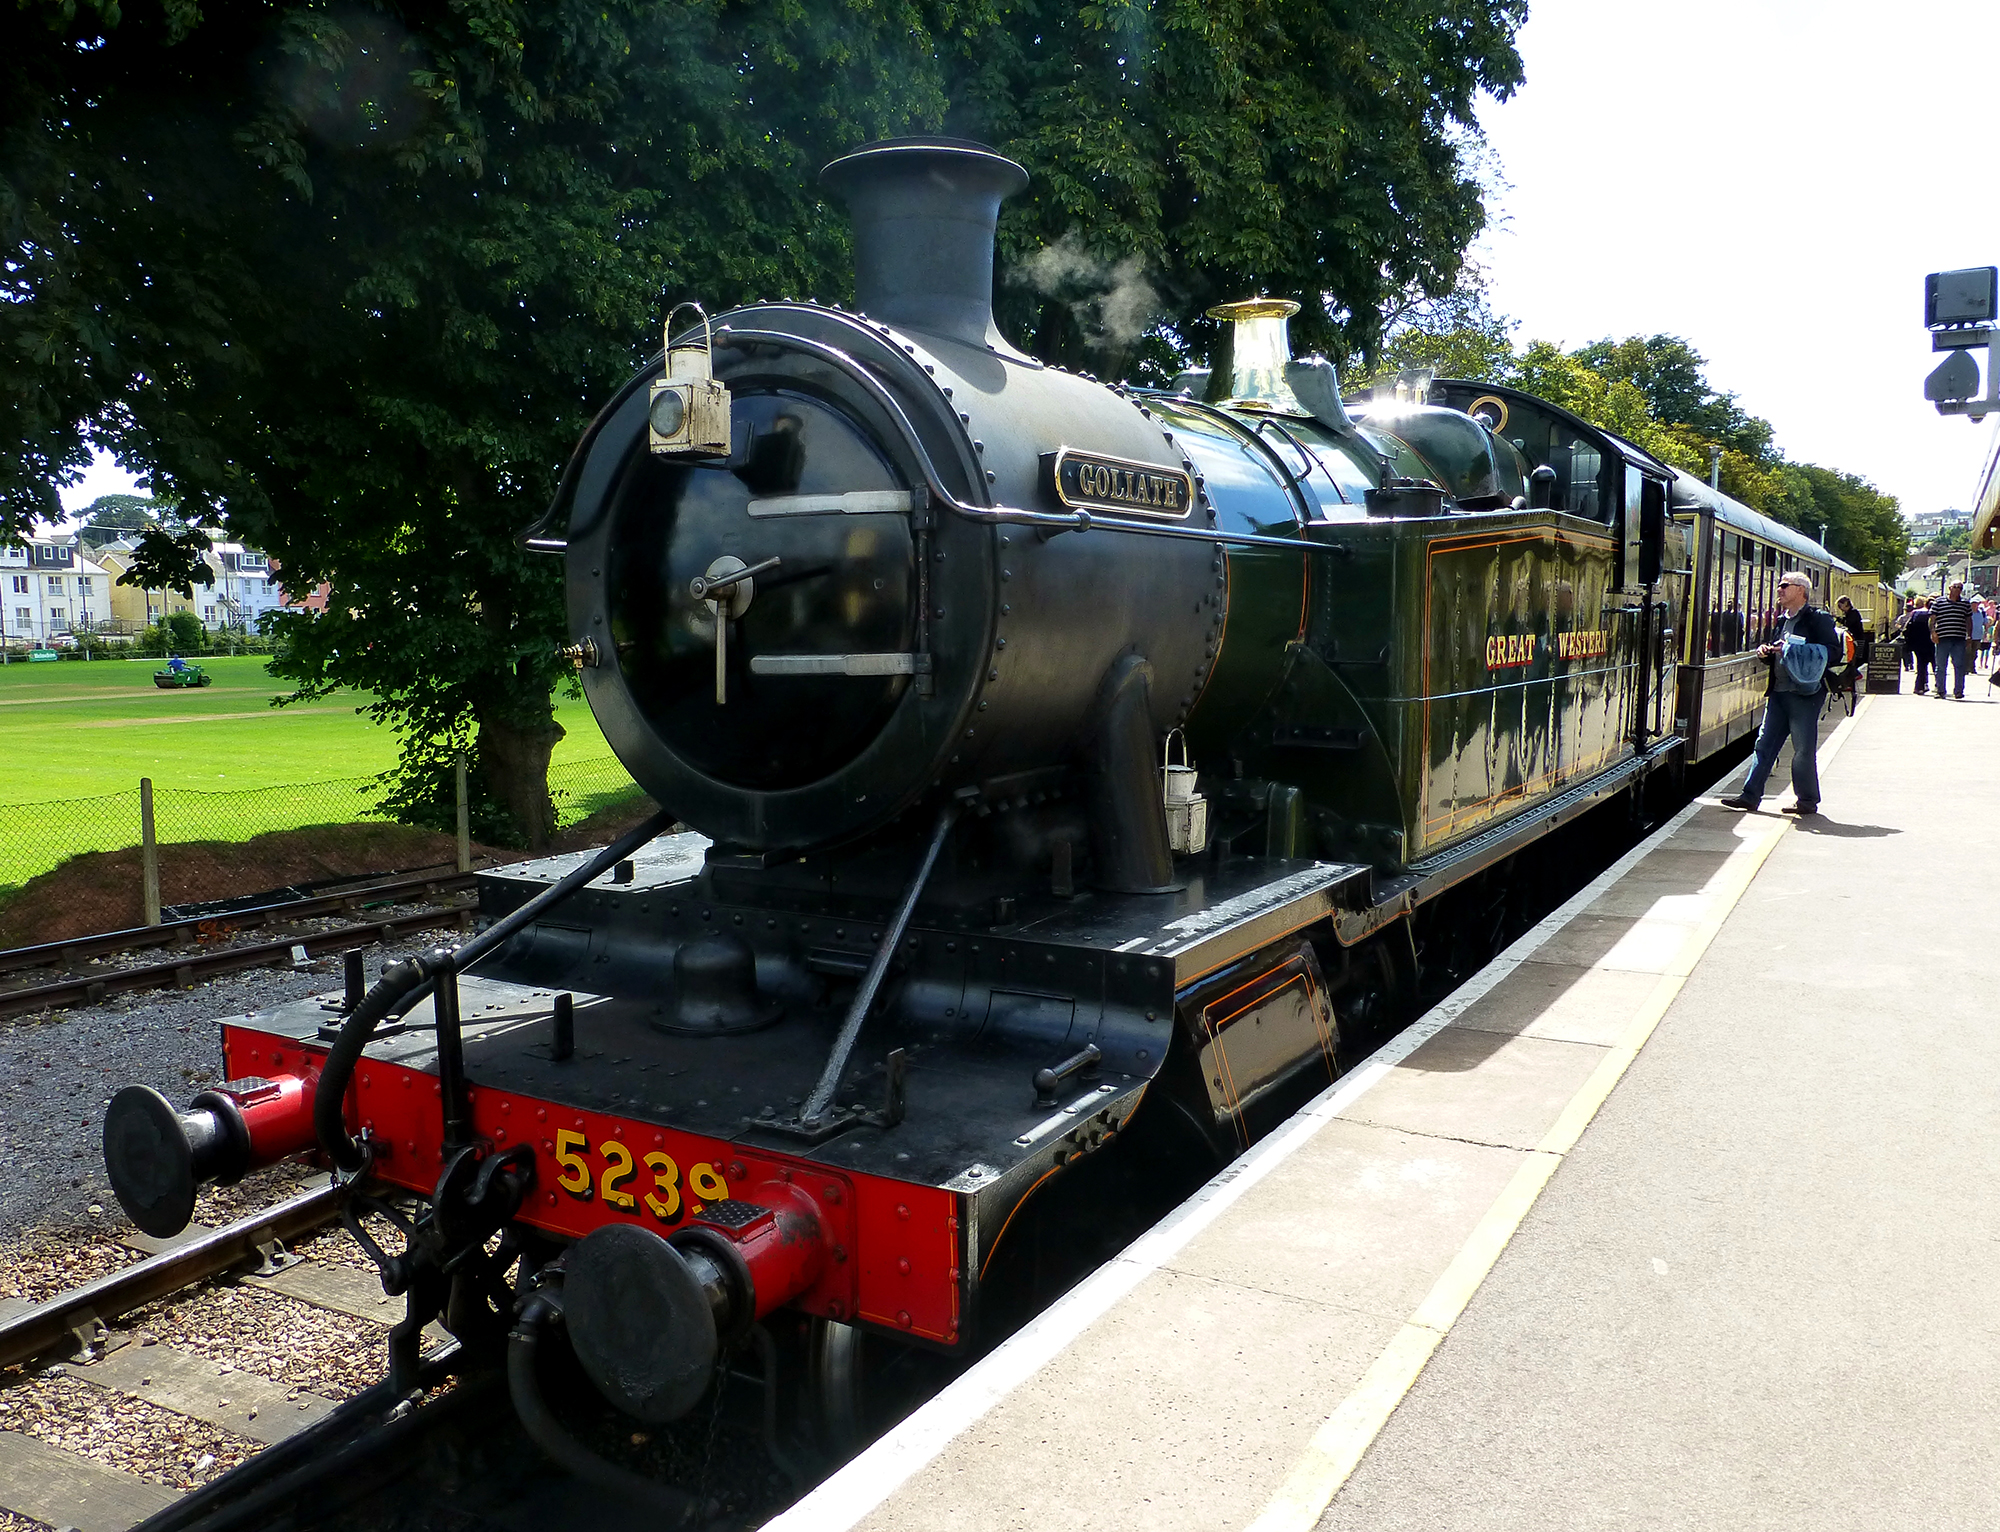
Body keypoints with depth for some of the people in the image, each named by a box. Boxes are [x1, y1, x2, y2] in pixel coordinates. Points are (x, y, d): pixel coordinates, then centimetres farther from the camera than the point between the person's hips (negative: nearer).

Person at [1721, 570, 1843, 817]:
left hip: (1805, 693, -8)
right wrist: (1765, 652, 4)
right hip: (1778, 692, 8)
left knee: (1804, 749, -1)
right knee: (1764, 744, 6)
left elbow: (1831, 652, -16)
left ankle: (1808, 801, 9)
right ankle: (1751, 795, 9)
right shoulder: (1782, 619, 17)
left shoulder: (1818, 618, -6)